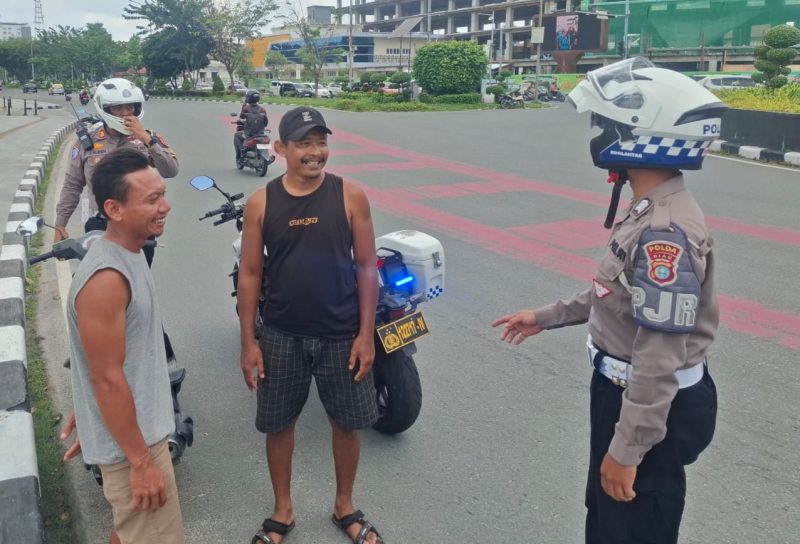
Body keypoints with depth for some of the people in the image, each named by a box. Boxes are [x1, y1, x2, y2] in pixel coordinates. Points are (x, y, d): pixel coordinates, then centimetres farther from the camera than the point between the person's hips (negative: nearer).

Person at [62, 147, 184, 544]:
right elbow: (107, 379, -26)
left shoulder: (127, 254, 2)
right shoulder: (107, 278, -28)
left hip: (139, 426, 9)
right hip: (129, 440, -9)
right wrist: (141, 461, -20)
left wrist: (84, 416, 21)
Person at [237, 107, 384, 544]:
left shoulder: (350, 196, -7)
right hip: (281, 335, 1)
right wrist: (248, 341, -1)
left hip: (341, 335, 0)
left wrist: (366, 334, -7)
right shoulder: (260, 203, -4)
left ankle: (344, 507, 37)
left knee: (347, 423, 13)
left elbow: (366, 266, -4)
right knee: (278, 424, 13)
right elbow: (250, 273, 1)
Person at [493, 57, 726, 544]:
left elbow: (661, 357, -30)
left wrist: (627, 449, -24)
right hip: (625, 388, 10)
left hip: (652, 405, -10)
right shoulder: (652, 209, 3)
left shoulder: (665, 230, -30)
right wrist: (547, 317, 20)